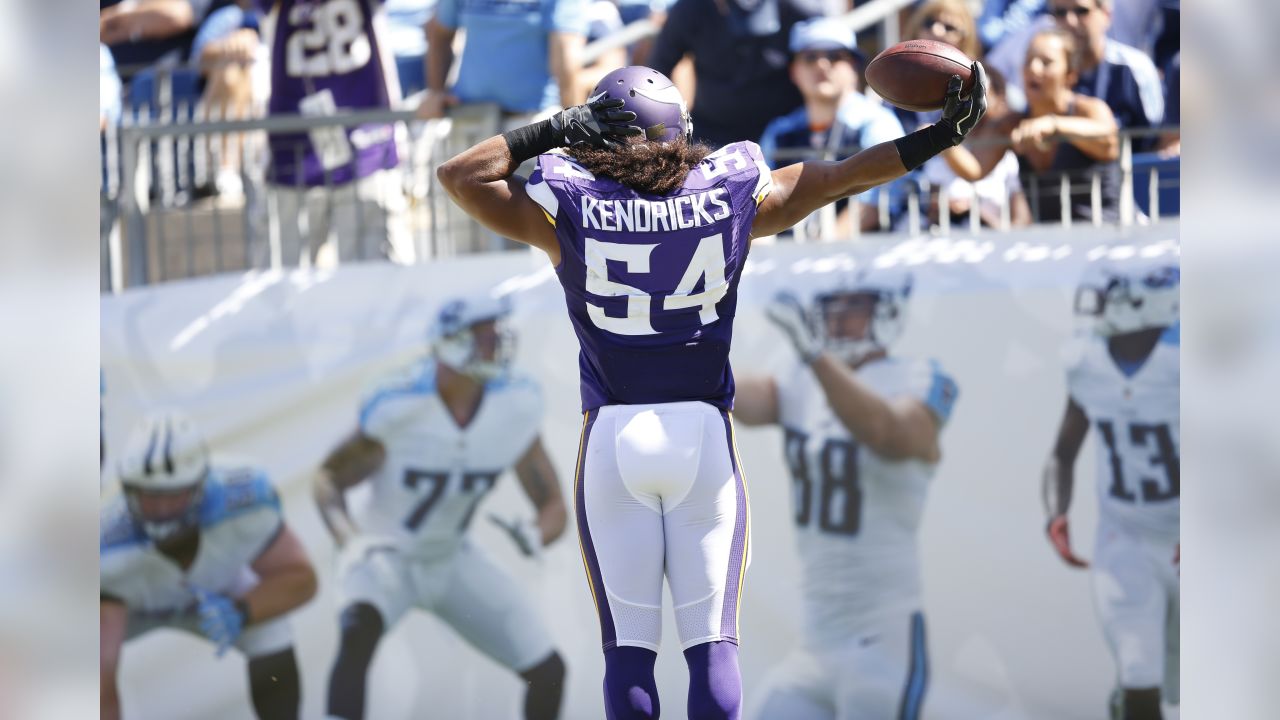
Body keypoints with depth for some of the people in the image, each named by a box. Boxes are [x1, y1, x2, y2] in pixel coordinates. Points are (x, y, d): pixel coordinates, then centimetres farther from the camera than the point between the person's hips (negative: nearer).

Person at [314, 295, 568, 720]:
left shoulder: (516, 407, -15)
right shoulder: (399, 409, -27)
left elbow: (553, 505, -7)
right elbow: (330, 478, -13)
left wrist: (537, 535, -31)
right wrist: (350, 539, -31)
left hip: (454, 561, 5)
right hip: (388, 555, -5)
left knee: (547, 671, -1)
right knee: (359, 632, -37)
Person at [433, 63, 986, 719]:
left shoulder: (569, 210, -4)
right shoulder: (730, 198, 1)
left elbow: (459, 176, 8)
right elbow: (840, 178, 9)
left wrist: (547, 133, 8)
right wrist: (936, 139, 17)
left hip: (614, 436, -1)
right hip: (703, 437, 1)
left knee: (628, 647, 2)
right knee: (712, 645, 1)